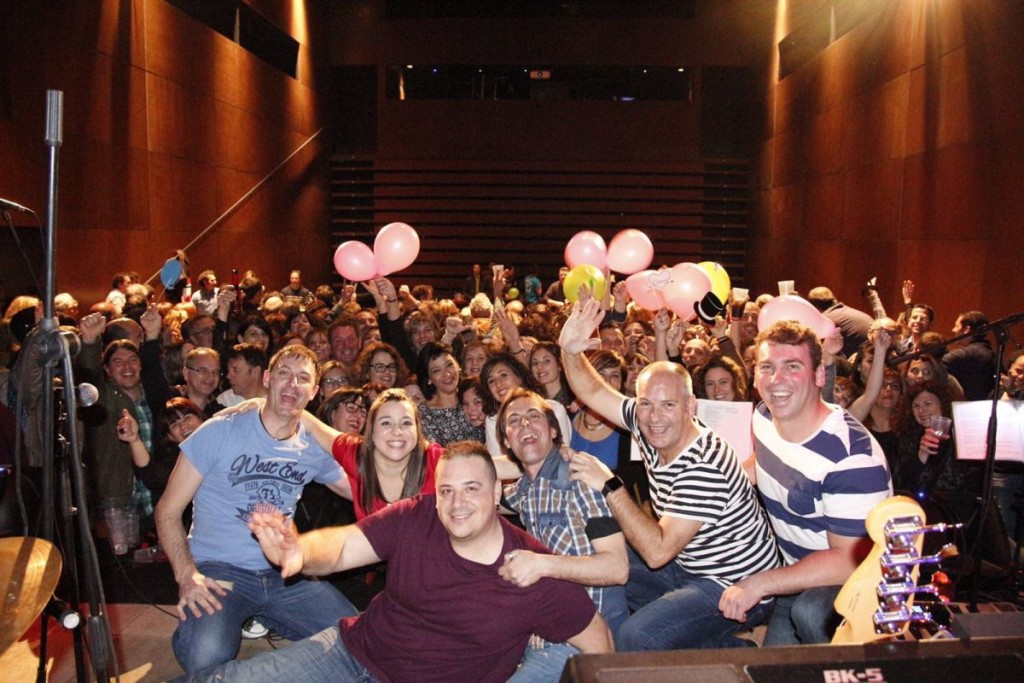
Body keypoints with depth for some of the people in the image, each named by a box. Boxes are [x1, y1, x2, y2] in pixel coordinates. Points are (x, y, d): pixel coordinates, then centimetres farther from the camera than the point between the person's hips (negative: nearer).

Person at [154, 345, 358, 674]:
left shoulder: (315, 448, 7)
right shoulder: (220, 431, -6)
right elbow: (168, 511, -4)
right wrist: (186, 574, -18)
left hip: (283, 574, 5)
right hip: (218, 570, -4)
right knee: (207, 659, -33)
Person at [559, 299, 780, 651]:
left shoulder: (704, 466, -30)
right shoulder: (649, 426, -5)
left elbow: (657, 552, -31)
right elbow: (593, 392, 5)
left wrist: (610, 486, -28)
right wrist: (570, 350, -13)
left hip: (736, 588, -9)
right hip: (689, 568, 9)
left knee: (635, 638, -25)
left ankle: (731, 650, 1)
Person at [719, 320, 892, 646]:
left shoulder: (851, 456, -29)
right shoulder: (764, 417, -4)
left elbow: (851, 560, -28)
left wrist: (760, 584, -26)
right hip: (799, 576, 8)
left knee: (810, 612, -35)